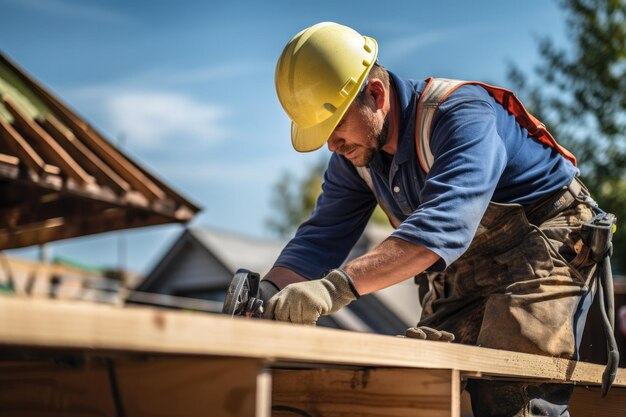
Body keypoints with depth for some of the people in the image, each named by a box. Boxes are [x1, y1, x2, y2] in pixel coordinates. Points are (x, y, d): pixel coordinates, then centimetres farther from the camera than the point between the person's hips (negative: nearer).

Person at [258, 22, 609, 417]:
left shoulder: (463, 113, -29)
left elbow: (445, 223, -44)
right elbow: (322, 237, -2)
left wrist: (339, 285, -55)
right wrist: (268, 292, -24)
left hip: (544, 244, -7)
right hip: (462, 269, 8)